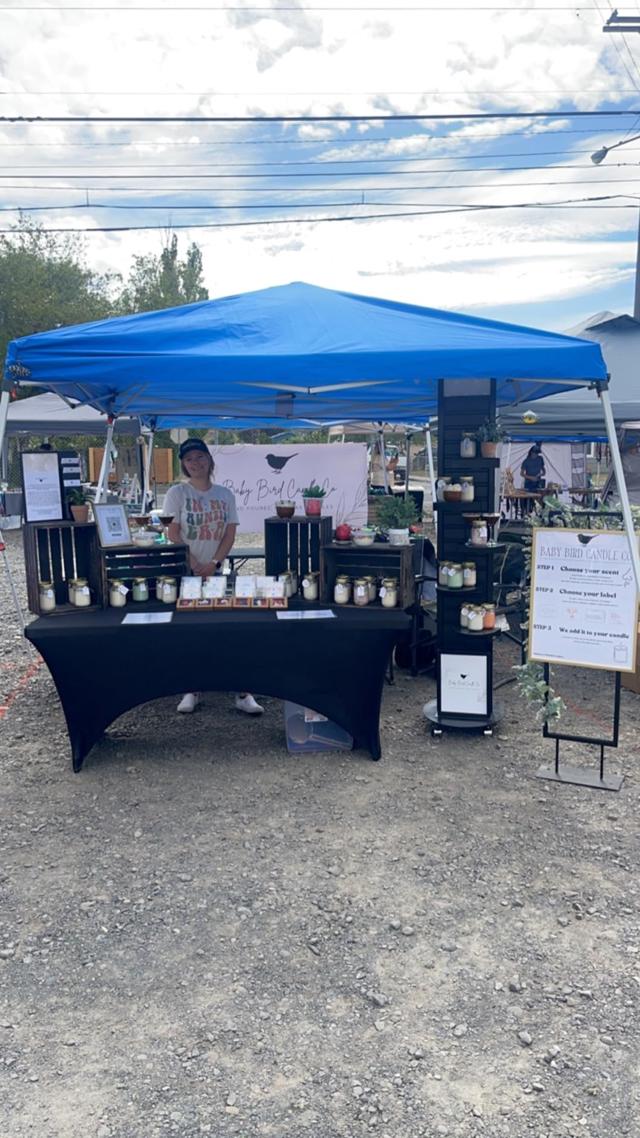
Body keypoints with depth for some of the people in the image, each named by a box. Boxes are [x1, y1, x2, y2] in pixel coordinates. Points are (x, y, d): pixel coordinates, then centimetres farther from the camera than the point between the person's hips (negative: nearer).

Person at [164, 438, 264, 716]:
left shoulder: (224, 494, 8)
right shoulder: (177, 493, 0)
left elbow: (230, 534, 3)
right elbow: (173, 534, -5)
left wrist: (213, 564, -10)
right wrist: (194, 565, -13)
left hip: (216, 571, 2)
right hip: (185, 572, -2)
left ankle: (243, 692, 0)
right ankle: (191, 690, 10)